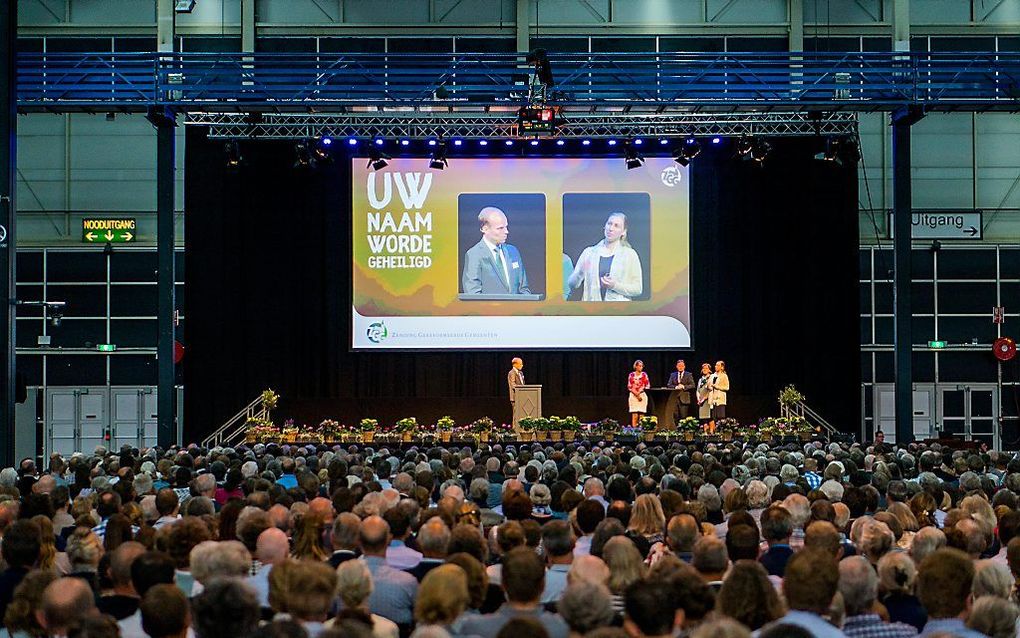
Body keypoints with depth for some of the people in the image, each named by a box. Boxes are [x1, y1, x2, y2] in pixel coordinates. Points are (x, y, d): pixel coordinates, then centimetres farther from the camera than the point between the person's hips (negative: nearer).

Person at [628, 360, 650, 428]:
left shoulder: (644, 375, 8)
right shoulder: (631, 375, 6)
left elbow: (648, 386, 4)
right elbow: (629, 386, 0)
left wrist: (639, 392, -8)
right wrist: (637, 395, -10)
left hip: (642, 395, 1)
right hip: (633, 395, -1)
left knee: (642, 414, -6)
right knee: (634, 415, -9)